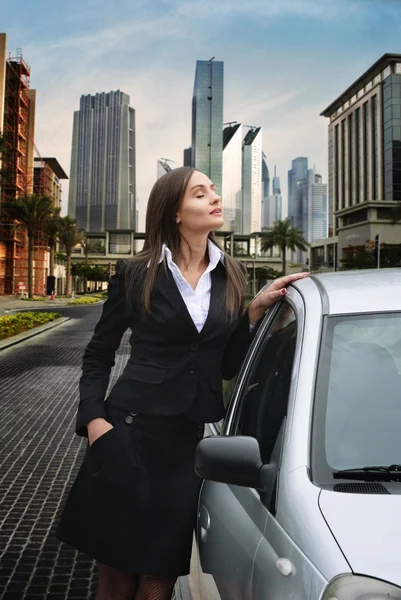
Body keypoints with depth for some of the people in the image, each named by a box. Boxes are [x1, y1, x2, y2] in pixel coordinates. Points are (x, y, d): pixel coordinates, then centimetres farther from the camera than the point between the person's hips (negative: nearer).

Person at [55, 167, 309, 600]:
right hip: (130, 431, -2)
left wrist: (257, 309, -5)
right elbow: (98, 354, 4)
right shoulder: (136, 274, -3)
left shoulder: (230, 276, 6)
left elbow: (229, 364, 7)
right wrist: (94, 418, -8)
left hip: (192, 439, 3)